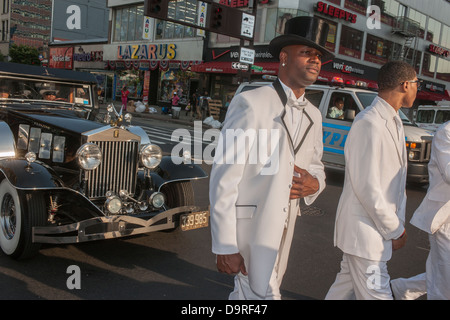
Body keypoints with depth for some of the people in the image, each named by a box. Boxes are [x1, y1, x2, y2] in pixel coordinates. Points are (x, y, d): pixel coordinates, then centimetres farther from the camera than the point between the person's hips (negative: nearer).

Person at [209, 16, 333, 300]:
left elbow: (317, 166, 21)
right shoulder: (250, 103, -14)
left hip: (283, 225, 7)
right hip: (248, 223, -7)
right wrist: (225, 246, -18)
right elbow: (224, 178, -17)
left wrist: (315, 184, -6)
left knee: (248, 293, 19)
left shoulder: (314, 116, 8)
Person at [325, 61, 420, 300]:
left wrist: (398, 224, 10)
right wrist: (395, 230, -12)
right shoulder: (369, 123, -20)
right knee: (376, 294, -2)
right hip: (365, 231, -9)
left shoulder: (394, 122, 13)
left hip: (383, 225, 9)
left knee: (348, 285, 20)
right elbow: (366, 187, -22)